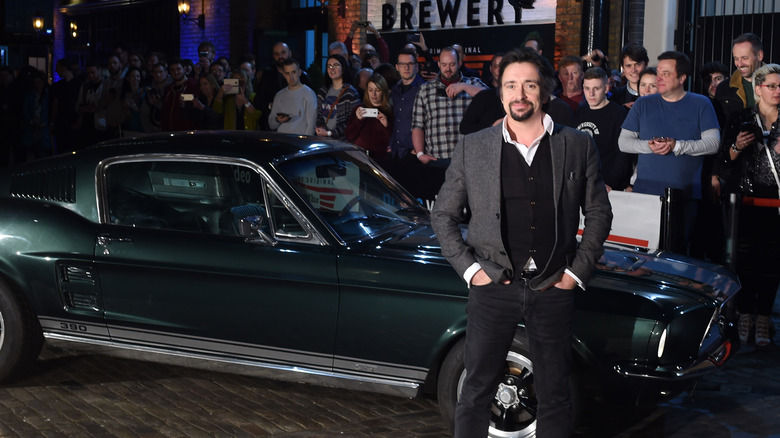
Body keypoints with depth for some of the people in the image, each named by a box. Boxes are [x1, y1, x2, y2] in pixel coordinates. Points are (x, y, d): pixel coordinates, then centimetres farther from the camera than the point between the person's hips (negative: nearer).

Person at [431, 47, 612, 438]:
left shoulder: (578, 146, 3)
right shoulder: (472, 148, 2)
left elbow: (598, 212, 9)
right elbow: (443, 214, 6)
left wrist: (578, 271, 0)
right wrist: (468, 268, -3)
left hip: (554, 289, 1)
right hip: (492, 288, 0)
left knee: (555, 397, 11)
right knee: (476, 394, 7)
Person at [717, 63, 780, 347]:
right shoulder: (741, 120, 6)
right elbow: (724, 161, 7)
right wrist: (737, 147, -11)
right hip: (746, 200, -1)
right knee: (745, 259, 0)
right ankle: (745, 316, 10)